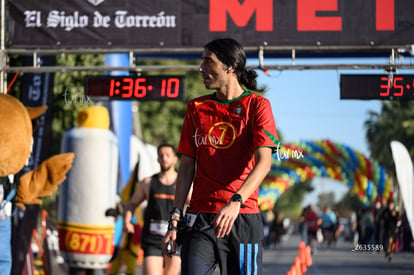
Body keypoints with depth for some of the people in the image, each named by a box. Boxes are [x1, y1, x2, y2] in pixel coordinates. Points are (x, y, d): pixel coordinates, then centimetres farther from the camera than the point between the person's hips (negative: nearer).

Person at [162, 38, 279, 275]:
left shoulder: (257, 105, 1)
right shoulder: (196, 108, 13)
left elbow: (264, 162, -11)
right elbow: (187, 166, 14)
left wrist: (236, 202, -26)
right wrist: (175, 218, 5)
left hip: (243, 218, -3)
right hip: (200, 218, 3)